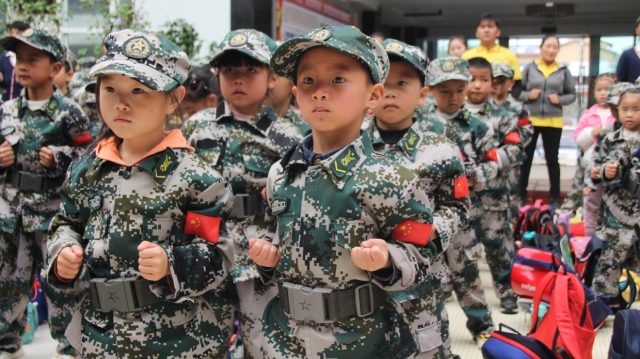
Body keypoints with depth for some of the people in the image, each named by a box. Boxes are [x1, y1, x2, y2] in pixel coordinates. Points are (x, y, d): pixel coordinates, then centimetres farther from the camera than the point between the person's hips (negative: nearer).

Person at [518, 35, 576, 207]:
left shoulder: (563, 71, 2)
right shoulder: (529, 68, 1)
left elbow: (572, 94, 6)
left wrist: (561, 100, -12)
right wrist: (527, 95, -15)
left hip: (553, 122, 0)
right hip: (530, 120, 0)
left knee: (552, 160, 10)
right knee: (525, 158, 6)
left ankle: (555, 197, 19)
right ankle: (521, 195, 17)